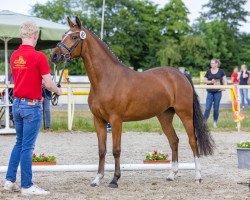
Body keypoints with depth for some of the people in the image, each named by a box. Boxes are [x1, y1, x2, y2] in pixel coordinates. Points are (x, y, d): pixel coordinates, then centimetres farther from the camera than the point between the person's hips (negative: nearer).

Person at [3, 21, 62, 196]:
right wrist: (58, 91, 5)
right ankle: (27, 186, 5)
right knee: (27, 146, -1)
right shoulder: (39, 56, -15)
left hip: (17, 103, 7)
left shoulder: (14, 56, 6)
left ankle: (10, 180, 20)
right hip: (32, 105, -7)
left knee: (19, 143, 19)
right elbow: (49, 84, -14)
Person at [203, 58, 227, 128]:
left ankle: (215, 122, 16)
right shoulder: (208, 71, 5)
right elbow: (204, 80, 5)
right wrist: (211, 81, -12)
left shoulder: (221, 71, 3)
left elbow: (224, 80, 7)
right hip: (210, 92, 1)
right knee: (207, 108, -6)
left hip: (218, 92, -1)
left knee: (216, 108, 4)